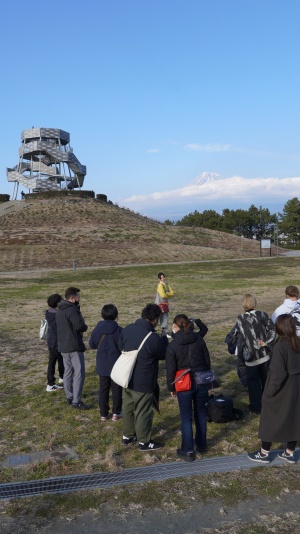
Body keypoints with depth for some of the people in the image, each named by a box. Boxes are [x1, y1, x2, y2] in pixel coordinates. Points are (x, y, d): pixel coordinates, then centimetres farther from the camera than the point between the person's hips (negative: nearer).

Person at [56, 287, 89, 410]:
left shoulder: (59, 310, 13)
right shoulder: (72, 309, -18)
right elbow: (80, 326, -27)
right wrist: (85, 326, -4)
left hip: (63, 345, 9)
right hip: (74, 346, -9)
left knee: (68, 372, 16)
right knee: (79, 373, -4)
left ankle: (70, 397, 24)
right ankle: (76, 401, -4)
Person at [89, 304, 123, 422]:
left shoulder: (97, 329, -6)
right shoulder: (119, 330, -15)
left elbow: (92, 344, 4)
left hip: (102, 365, 2)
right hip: (116, 364, -2)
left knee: (103, 389, 12)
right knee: (116, 389, 11)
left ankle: (103, 414, 17)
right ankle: (116, 413, 17)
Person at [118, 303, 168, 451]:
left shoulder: (127, 329, -5)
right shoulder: (153, 338, -26)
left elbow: (120, 346, 11)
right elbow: (164, 355, -8)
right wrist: (164, 340, 8)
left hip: (127, 378, 7)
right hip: (143, 383, -7)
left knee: (128, 408, 22)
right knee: (143, 412, 10)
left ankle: (127, 435, 38)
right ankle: (144, 441, 25)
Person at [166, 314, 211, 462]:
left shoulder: (173, 345, -12)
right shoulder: (199, 339, -4)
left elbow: (171, 369, -7)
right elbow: (207, 360, 3)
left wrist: (171, 388, 5)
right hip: (201, 382, 4)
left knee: (186, 418, 6)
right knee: (201, 414, 18)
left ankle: (188, 451, 11)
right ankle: (201, 445, 32)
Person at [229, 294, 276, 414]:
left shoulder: (240, 320, -10)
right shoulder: (262, 315, -7)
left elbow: (232, 335, 0)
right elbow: (272, 330, -9)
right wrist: (265, 342, -8)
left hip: (251, 357, -2)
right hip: (264, 354, 2)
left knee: (253, 381, 12)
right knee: (266, 379, 19)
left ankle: (256, 406, 17)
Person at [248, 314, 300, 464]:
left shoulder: (281, 346, -22)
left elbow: (278, 373, -23)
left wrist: (269, 392, -14)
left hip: (282, 391, -6)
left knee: (270, 421, 8)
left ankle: (264, 453, 20)